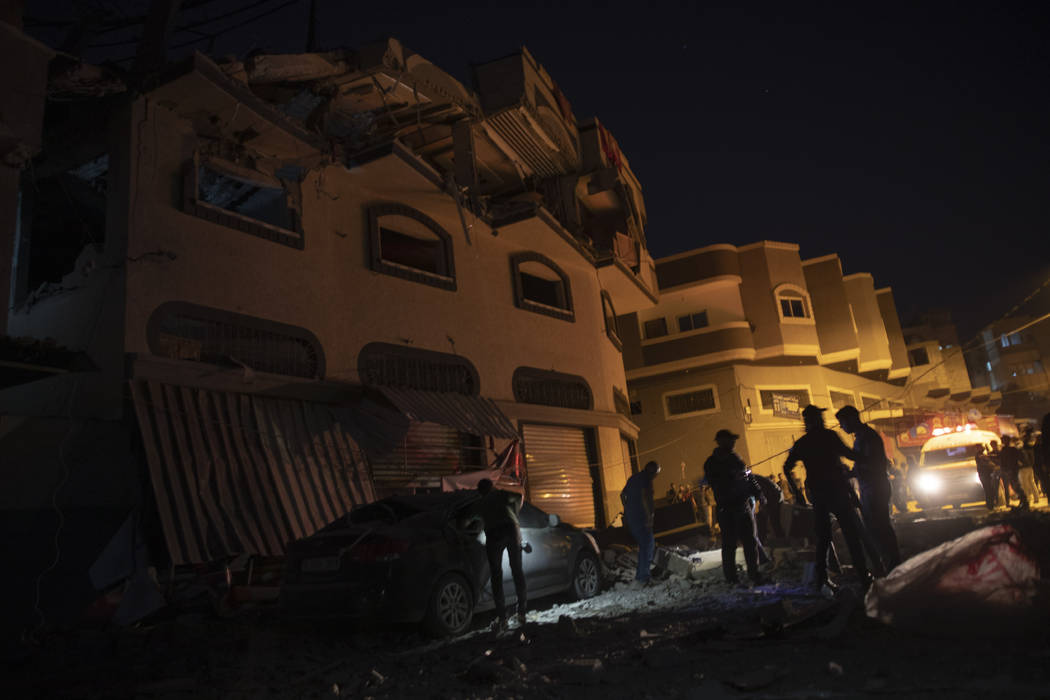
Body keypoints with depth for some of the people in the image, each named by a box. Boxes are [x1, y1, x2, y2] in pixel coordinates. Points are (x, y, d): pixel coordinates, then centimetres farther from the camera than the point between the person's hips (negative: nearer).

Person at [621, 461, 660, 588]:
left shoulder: (633, 478, 18)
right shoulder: (646, 478, -9)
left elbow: (622, 494, 24)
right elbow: (644, 496, -22)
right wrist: (649, 516, -21)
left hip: (630, 517, 9)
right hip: (640, 517, -9)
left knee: (644, 544, 19)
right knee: (647, 545, -4)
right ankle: (641, 578, -7)